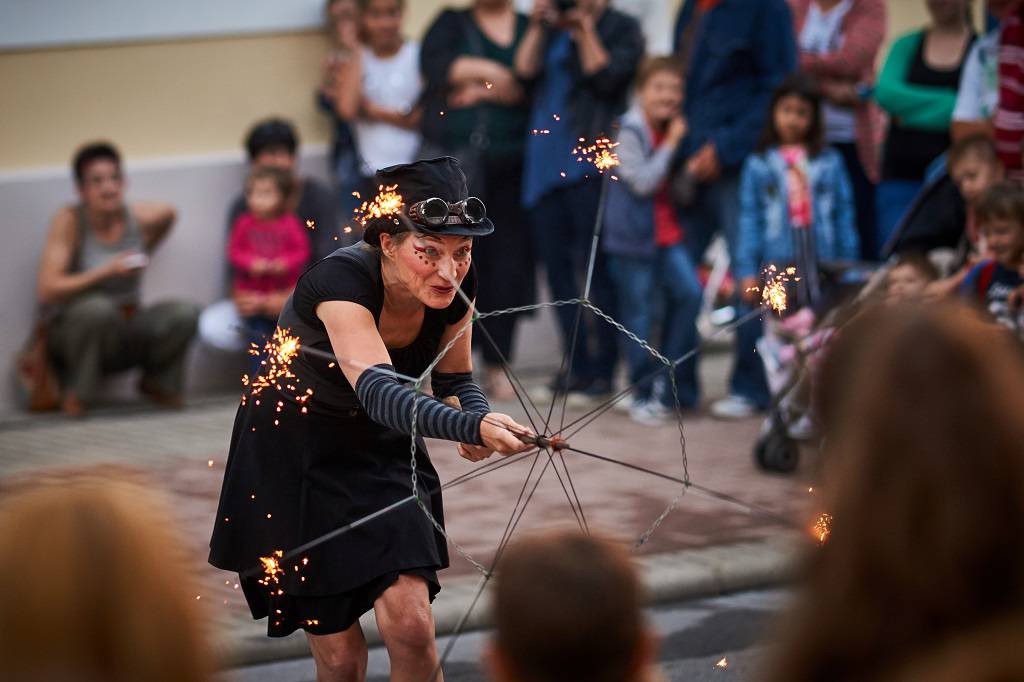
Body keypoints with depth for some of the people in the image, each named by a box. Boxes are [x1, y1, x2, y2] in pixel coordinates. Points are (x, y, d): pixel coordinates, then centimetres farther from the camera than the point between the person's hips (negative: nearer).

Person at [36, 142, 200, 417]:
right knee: (97, 307, -38)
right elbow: (47, 291, -23)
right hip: (73, 331, -4)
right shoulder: (69, 221, -17)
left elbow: (167, 214, 21)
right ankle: (76, 390, -11)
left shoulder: (140, 218, -6)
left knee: (184, 312, -21)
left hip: (125, 337, 4)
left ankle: (157, 383, 9)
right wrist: (107, 271, -28)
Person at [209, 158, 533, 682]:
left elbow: (455, 379, 1)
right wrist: (473, 428, -64)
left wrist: (477, 421, -22)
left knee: (411, 623, -16)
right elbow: (378, 391, -49)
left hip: (381, 449, 4)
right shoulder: (339, 281, -34)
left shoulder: (457, 287, -16)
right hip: (293, 456, -4)